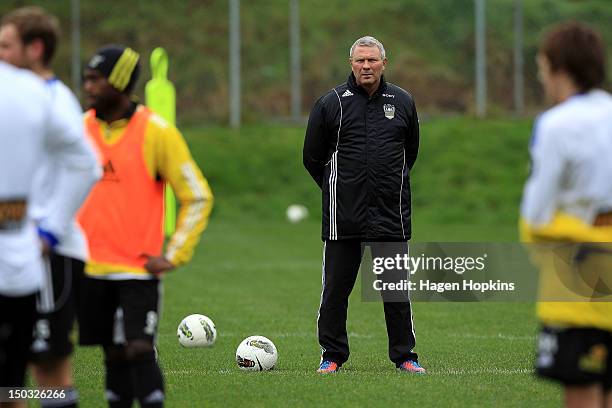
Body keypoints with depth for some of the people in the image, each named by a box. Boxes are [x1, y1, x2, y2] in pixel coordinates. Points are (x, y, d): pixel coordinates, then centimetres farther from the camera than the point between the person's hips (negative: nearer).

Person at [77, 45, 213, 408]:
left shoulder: (156, 132, -8)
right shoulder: (82, 128, 6)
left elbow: (198, 197, -4)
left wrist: (174, 255, -9)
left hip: (139, 268, -4)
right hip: (92, 267, 4)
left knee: (140, 350, -13)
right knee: (115, 355, 8)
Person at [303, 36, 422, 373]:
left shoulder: (402, 102, 7)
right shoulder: (331, 103, 0)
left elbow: (411, 152, 21)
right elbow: (312, 158, 8)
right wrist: (338, 189, 10)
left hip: (391, 215, 1)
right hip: (342, 218, -1)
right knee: (335, 288, 3)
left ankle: (404, 355, 12)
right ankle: (332, 355, 13)